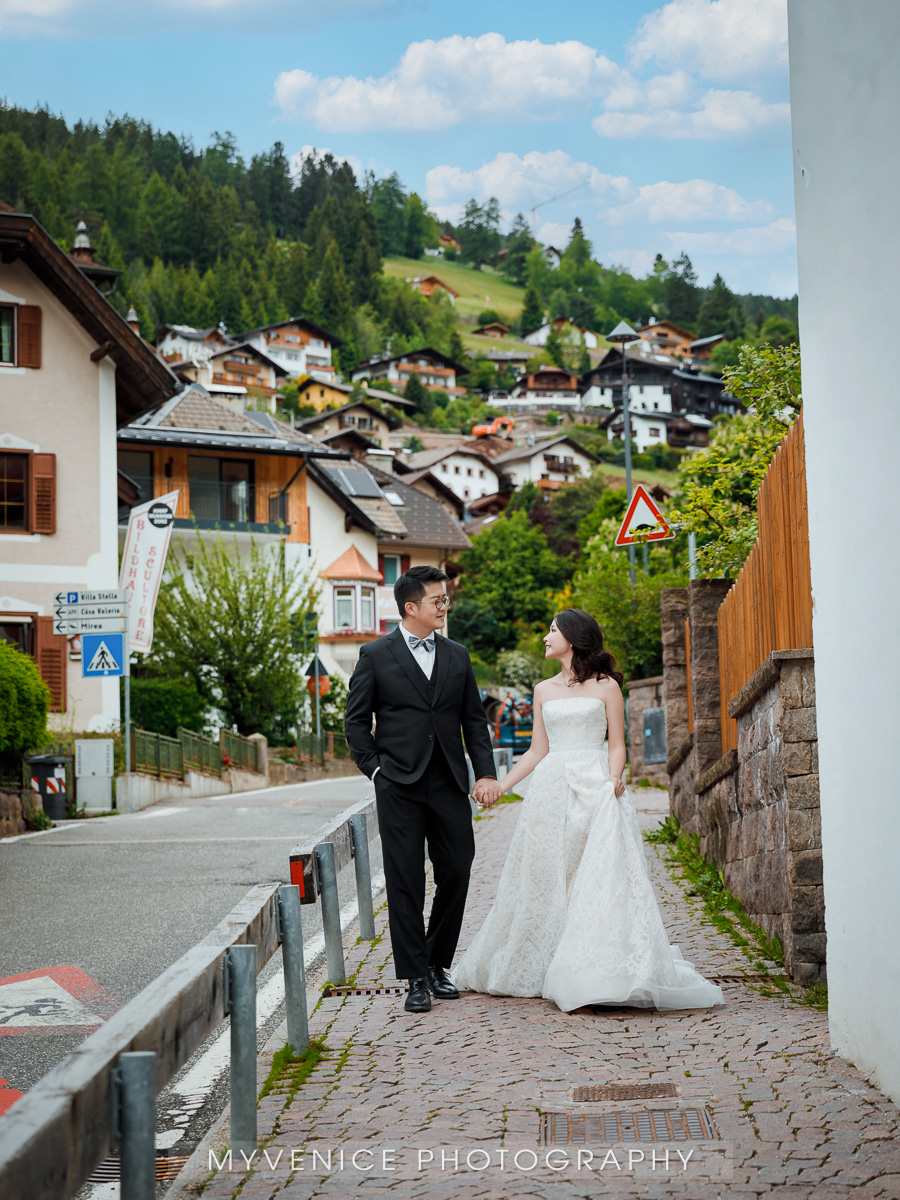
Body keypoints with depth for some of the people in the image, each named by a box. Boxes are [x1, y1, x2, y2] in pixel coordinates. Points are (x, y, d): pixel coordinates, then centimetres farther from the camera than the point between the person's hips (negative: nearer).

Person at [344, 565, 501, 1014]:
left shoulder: (457, 656, 12)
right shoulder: (375, 655, 1)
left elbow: (474, 720, 13)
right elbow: (356, 721, 3)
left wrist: (486, 774, 3)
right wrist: (375, 769, -4)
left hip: (450, 784, 4)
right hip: (400, 787, -4)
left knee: (457, 872, 4)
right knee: (406, 881, -2)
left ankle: (438, 964, 22)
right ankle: (416, 978, 5)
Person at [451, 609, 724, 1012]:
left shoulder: (605, 686, 4)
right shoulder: (544, 691, 15)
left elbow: (617, 745, 3)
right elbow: (537, 750, 16)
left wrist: (614, 779, -15)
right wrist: (500, 785, 9)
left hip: (595, 790, -4)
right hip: (551, 791, 4)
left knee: (601, 881, -11)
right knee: (545, 882, 3)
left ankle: (606, 975, -9)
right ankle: (543, 970, 11)